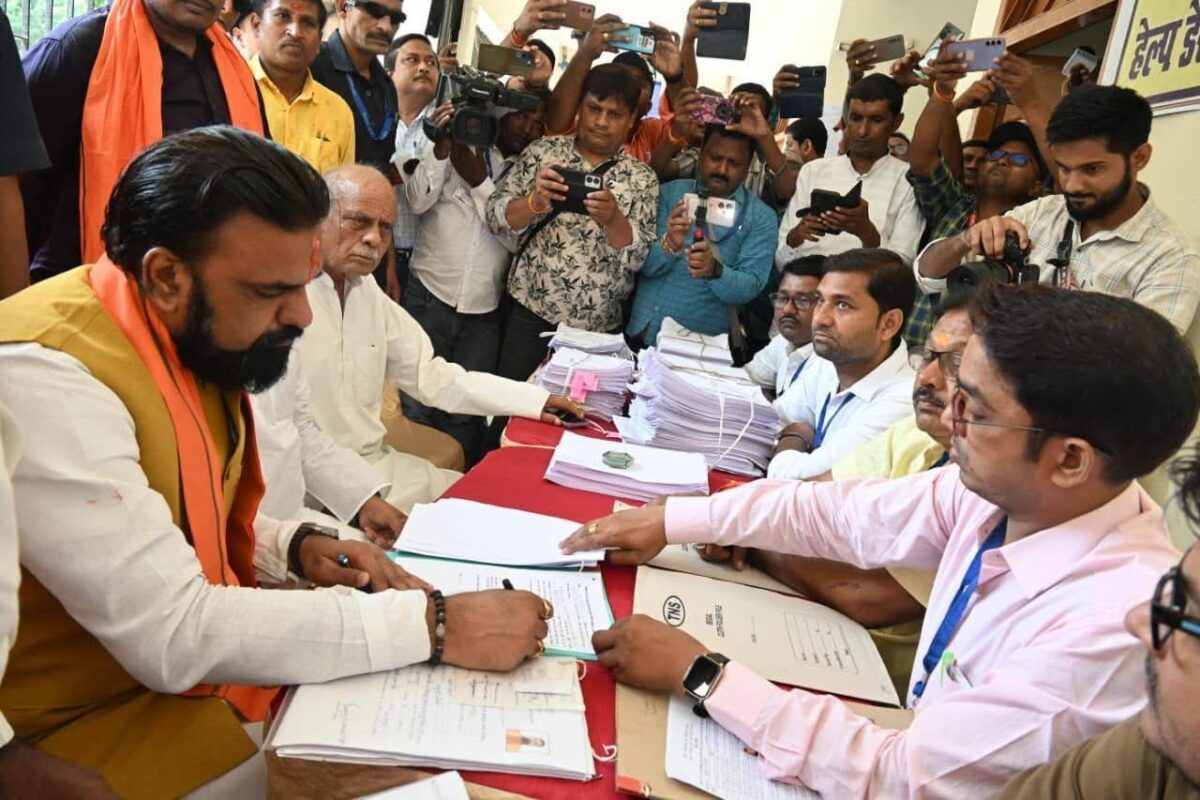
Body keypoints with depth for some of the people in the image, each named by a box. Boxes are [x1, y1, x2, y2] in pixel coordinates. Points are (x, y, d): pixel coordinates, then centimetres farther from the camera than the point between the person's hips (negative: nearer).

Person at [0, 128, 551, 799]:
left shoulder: (191, 339, 0)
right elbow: (174, 633, -31)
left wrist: (296, 549, -5)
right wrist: (433, 624, -29)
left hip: (203, 660, 8)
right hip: (97, 718, -7)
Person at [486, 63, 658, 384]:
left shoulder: (642, 179, 1)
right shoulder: (543, 151, 2)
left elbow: (639, 258, -6)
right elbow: (496, 217, -1)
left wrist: (612, 219, -25)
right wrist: (535, 201, -21)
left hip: (597, 325, 0)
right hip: (530, 311, 0)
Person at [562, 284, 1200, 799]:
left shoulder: (1114, 623, -33)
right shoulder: (1007, 490, -14)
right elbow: (841, 510, -2)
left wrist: (700, 673, -26)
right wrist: (669, 520, -1)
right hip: (921, 740, 5)